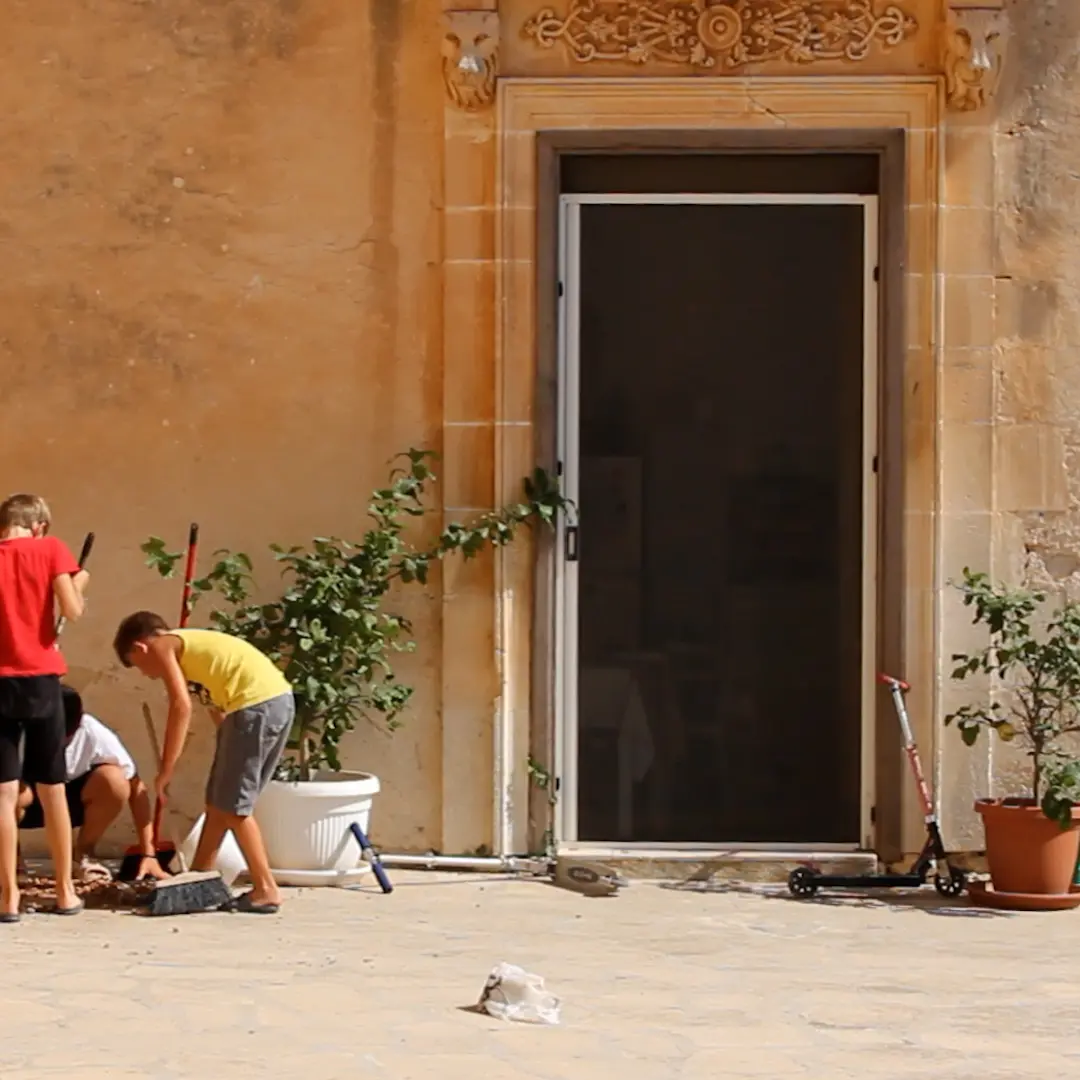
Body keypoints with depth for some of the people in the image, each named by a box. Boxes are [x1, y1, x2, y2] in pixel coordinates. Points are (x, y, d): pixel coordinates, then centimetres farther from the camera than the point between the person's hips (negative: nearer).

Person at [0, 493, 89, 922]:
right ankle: (65, 891, 18)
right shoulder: (50, 549, -1)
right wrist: (79, 583, 11)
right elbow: (72, 610, -8)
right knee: (52, 789, 11)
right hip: (41, 680, 0)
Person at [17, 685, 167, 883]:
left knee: (114, 781, -31)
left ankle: (83, 854, -6)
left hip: (69, 798, 1)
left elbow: (136, 786, -22)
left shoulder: (95, 734, -27)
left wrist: (149, 854, -24)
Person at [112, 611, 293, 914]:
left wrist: (165, 771, -9)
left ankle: (266, 890, 1)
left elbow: (181, 705, -11)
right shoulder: (189, 644, 27)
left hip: (256, 703, -9)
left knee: (233, 805, -1)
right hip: (278, 698, 9)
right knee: (219, 800, 17)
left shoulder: (162, 647, 2)